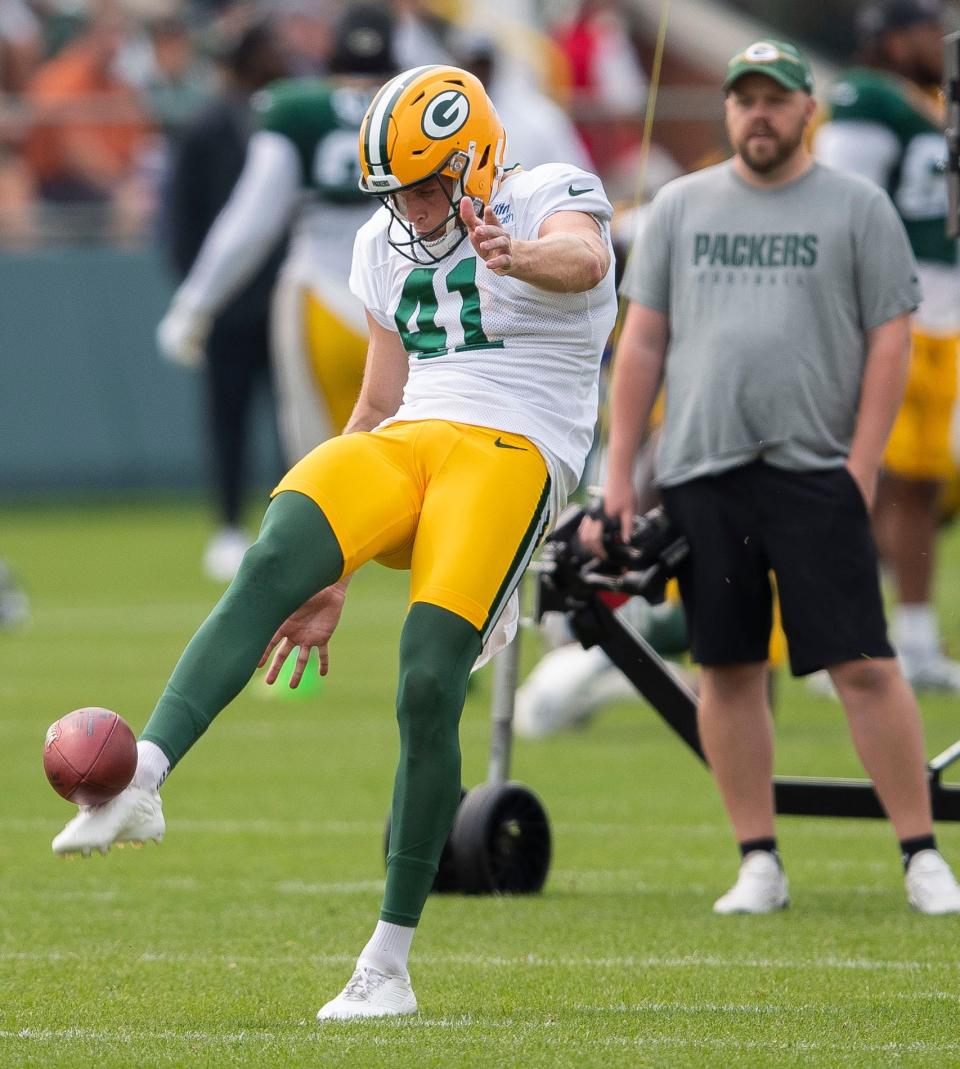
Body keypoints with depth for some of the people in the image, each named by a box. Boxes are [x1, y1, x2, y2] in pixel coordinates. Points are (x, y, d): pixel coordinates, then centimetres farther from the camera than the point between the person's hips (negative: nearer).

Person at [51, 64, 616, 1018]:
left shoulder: (549, 200, 1)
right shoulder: (388, 249, 21)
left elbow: (580, 258, -25)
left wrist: (519, 258, -51)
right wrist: (335, 577, 22)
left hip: (509, 449, -5)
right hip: (406, 445, 5)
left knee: (429, 688, -18)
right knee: (273, 565, -26)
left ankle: (387, 966, -9)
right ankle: (141, 781, -40)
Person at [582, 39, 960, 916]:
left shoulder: (857, 208, 4)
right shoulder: (681, 207, 12)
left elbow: (890, 338, 0)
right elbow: (643, 342, 12)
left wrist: (861, 464, -9)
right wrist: (619, 474, 6)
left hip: (816, 473, -3)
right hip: (701, 476, 3)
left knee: (865, 668, -8)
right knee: (728, 671, 4)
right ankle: (760, 865, 11)